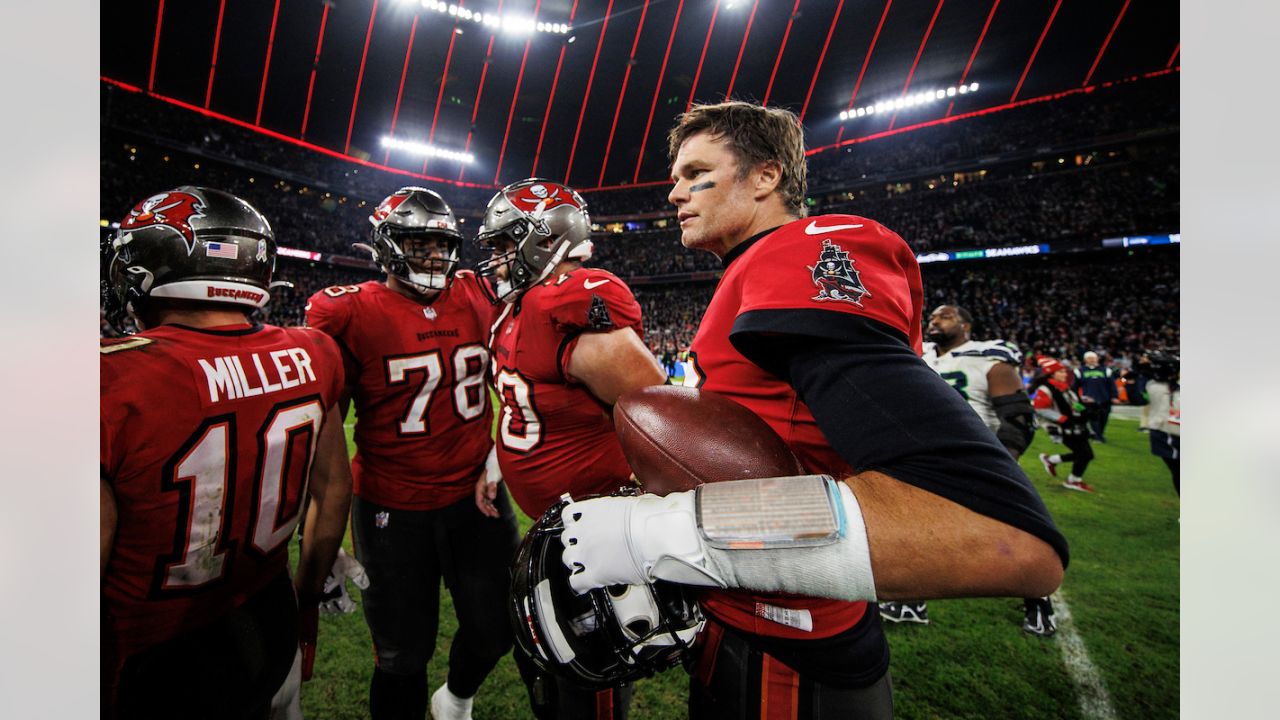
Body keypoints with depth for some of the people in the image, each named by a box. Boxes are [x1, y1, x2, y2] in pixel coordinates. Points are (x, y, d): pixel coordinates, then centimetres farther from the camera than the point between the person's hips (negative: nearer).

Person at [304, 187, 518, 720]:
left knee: (495, 629, 18)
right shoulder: (349, 313, -10)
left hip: (475, 494, 4)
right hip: (393, 510, -3)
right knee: (403, 656, 13)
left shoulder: (477, 297, 0)